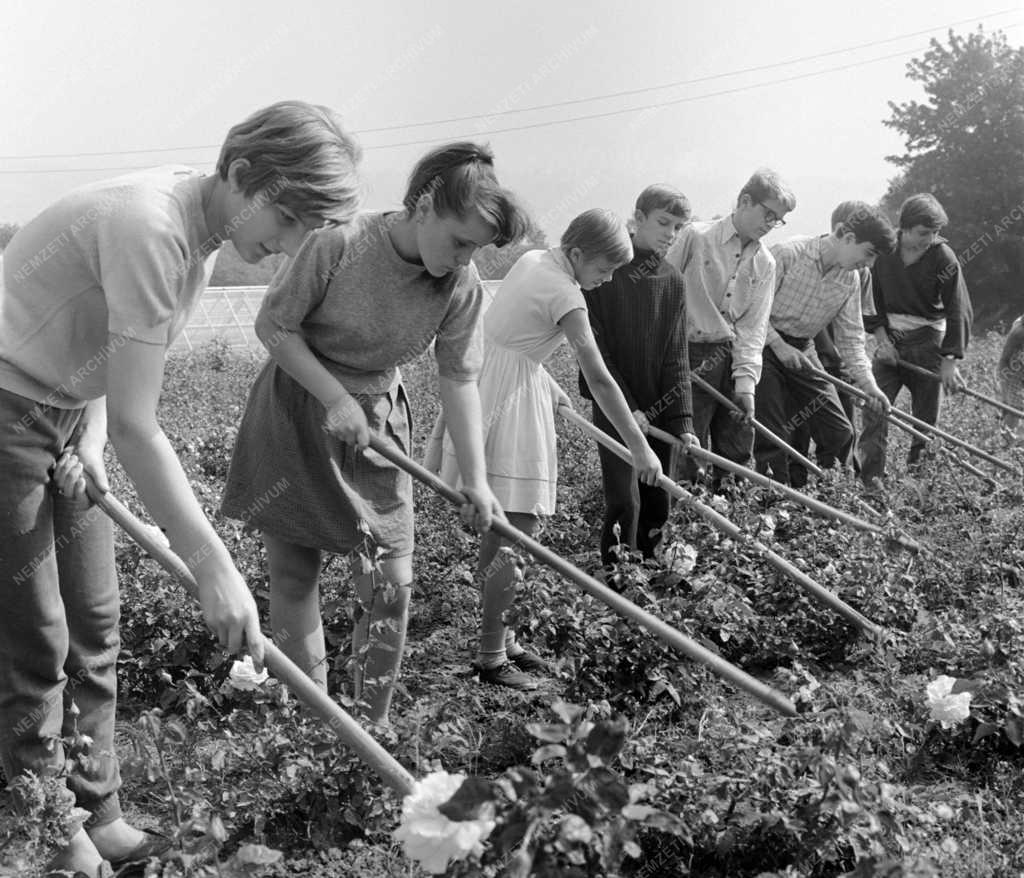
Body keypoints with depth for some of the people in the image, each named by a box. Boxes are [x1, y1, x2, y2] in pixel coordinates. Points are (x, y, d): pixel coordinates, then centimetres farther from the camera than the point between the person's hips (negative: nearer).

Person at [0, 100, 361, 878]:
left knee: (94, 625, 10)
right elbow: (136, 427, -31)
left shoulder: (204, 233, 0)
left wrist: (91, 439, -5)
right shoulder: (151, 228, -29)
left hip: (68, 412, 9)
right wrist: (214, 567, -31)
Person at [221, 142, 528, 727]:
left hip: (379, 422, 3)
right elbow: (273, 326, -15)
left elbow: (459, 380, -8)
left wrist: (476, 478, -14)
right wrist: (335, 399, -22)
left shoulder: (463, 287, -12)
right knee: (294, 576, 5)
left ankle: (374, 726, 16)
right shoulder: (340, 246, -24)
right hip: (297, 415, -3)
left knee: (392, 584, 0)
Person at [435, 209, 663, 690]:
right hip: (508, 400, -10)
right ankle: (491, 658, 2)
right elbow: (599, 379, -22)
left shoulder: (532, 259, 9)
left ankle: (499, 638, 26)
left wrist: (546, 384, 23)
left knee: (501, 527, 15)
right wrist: (640, 449, -20)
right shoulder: (564, 294, -19)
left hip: (485, 381, 10)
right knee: (517, 531, -6)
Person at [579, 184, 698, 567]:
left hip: (659, 409, 4)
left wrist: (682, 420, -7)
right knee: (625, 502, -9)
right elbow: (594, 348, -9)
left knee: (658, 504, 8)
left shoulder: (672, 281, 6)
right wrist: (627, 406, -14)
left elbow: (676, 354, 3)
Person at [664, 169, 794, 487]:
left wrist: (746, 381, -7)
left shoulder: (765, 264, 7)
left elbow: (754, 326, 3)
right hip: (690, 356, -5)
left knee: (738, 449, 7)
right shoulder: (696, 237, -7)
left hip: (733, 356, 5)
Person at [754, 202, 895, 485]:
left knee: (839, 433, 3)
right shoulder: (787, 254, -17)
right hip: (765, 344, -6)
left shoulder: (850, 280, 2)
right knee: (772, 435, -8)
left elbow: (850, 335, 5)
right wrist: (778, 345, -19)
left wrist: (866, 381, -7)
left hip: (802, 350, 6)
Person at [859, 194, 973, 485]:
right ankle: (871, 477, -8)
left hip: (929, 342, -2)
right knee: (874, 405, -9)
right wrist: (881, 338, -7)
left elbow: (958, 310, -11)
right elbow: (871, 299, 5)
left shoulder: (943, 257, -11)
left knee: (926, 416, 3)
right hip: (890, 339, 2)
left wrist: (950, 361, -15)